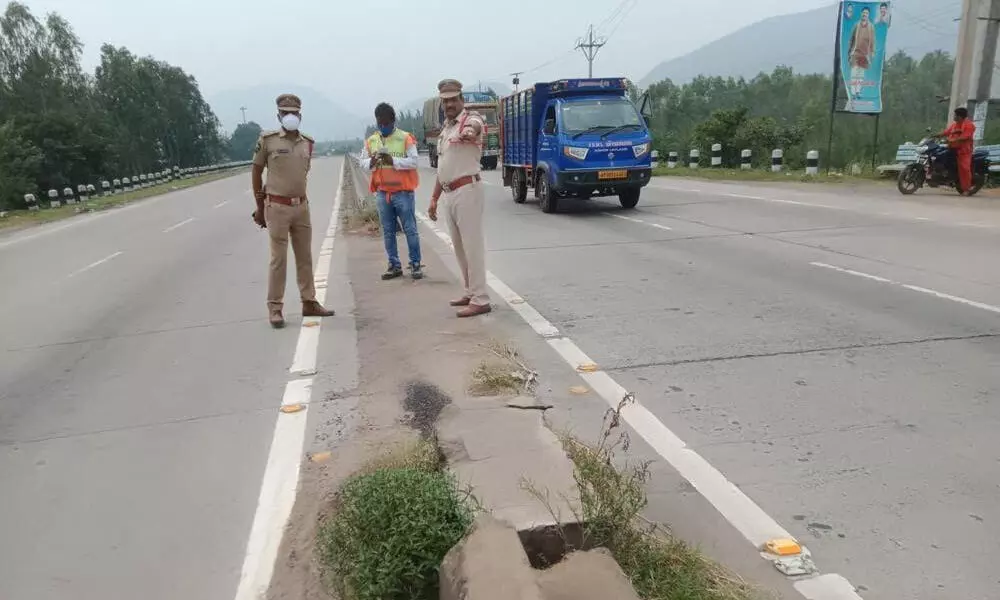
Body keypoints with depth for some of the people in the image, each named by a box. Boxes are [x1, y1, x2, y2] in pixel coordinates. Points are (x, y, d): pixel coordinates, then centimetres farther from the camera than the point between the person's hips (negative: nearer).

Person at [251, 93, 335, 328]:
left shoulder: (307, 143, 6)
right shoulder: (267, 140, -5)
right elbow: (256, 172, 2)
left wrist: (298, 198, 15)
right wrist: (260, 206, 2)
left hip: (302, 206, 5)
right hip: (277, 207, -5)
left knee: (305, 257, 11)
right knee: (279, 259, -1)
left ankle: (309, 302, 22)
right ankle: (275, 308, 8)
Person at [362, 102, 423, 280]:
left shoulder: (405, 138, -5)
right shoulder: (371, 141, 9)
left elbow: (414, 161, -10)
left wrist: (393, 161, -21)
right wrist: (371, 162, -11)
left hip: (403, 192, -4)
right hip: (382, 193, 4)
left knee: (410, 229, 0)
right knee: (388, 232, 8)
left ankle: (415, 264, 9)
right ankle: (394, 265, 17)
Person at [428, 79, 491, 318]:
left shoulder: (471, 119, -8)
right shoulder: (445, 128, 19)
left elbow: (475, 126, -36)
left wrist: (470, 131, -60)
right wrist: (434, 198, 22)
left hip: (467, 190, -9)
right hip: (449, 193, 9)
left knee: (472, 245, -8)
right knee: (460, 247, 15)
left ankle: (480, 300, -5)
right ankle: (471, 292, 26)